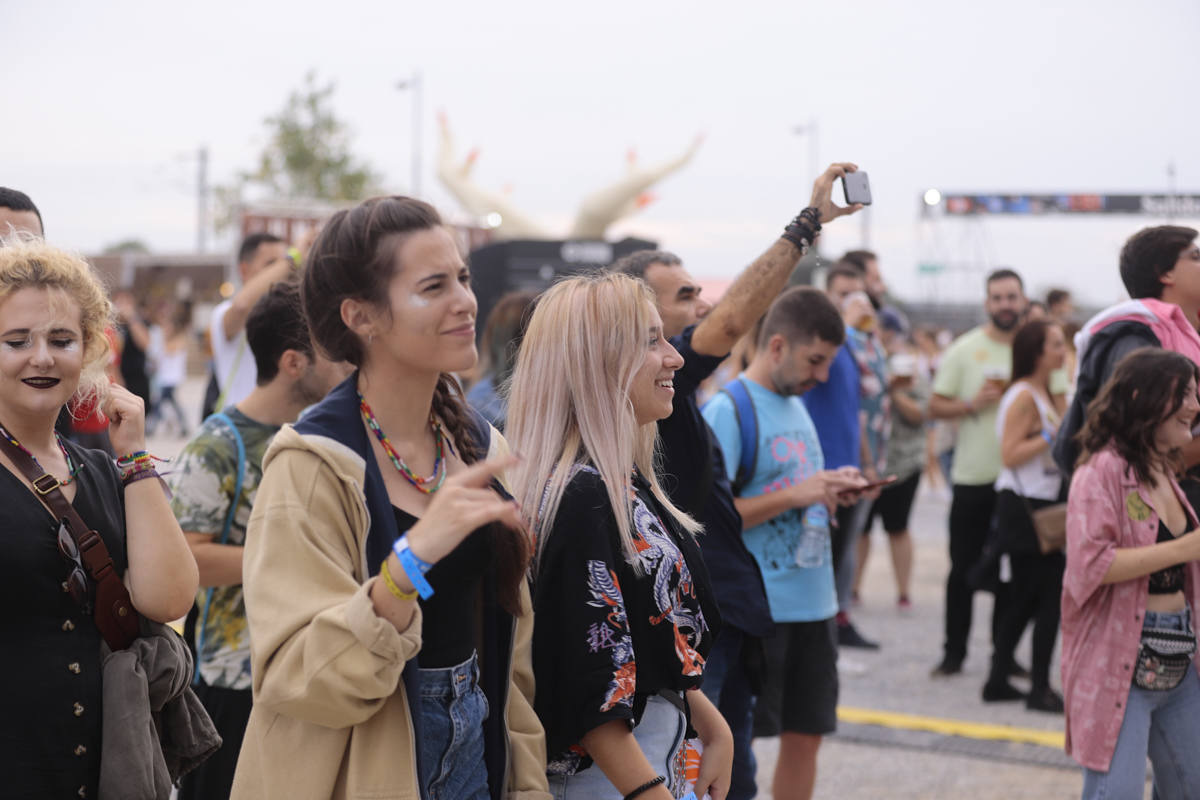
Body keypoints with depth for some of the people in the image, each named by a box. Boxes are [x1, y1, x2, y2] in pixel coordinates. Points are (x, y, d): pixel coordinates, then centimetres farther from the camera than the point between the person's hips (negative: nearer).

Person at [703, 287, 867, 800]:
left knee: (805, 735, 12)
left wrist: (831, 492, 3)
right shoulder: (729, 410, -12)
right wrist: (794, 494, -21)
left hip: (812, 601, 8)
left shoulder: (797, 406, 14)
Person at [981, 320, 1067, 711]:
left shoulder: (1045, 395, 16)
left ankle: (998, 682, 18)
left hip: (1040, 505, 10)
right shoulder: (1023, 396, -14)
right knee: (1051, 595, -9)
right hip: (1025, 506, -10)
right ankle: (1040, 689, -4)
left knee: (1025, 598, 12)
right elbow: (1011, 454, -19)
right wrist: (1053, 435, -20)